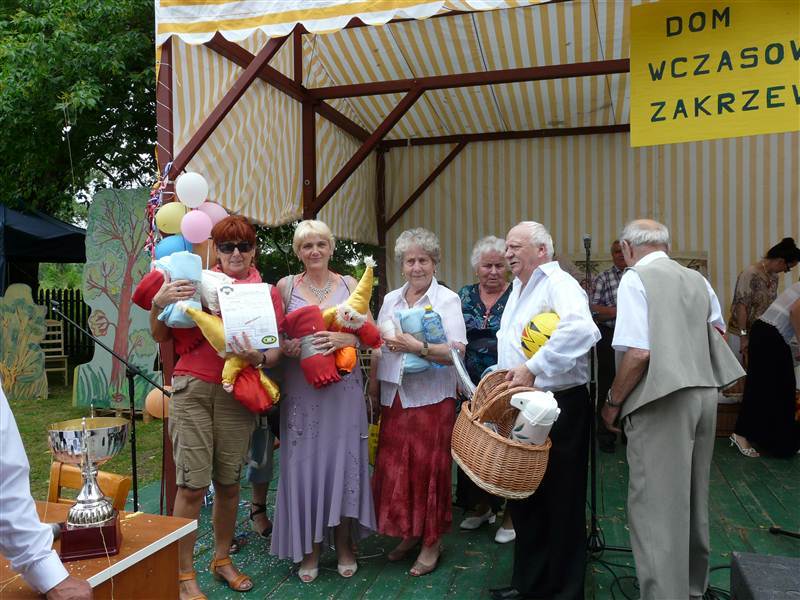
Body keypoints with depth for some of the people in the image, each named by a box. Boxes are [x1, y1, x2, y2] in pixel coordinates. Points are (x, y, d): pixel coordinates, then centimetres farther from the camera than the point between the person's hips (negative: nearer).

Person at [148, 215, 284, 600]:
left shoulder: (266, 292, 5)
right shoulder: (198, 281, 1)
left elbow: (275, 350, 4)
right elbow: (161, 337, 4)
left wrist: (259, 358, -18)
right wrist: (158, 304, -14)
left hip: (237, 394, 2)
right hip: (193, 390, -2)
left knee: (228, 482, 12)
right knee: (192, 484, -2)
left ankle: (222, 560, 32)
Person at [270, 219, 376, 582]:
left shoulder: (349, 285, 7)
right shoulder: (286, 287, 6)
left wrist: (345, 339, -17)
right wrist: (285, 347, -17)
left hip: (343, 386, 1)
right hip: (300, 387, 0)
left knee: (342, 459, 4)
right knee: (304, 461, 2)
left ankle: (344, 544, 22)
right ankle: (309, 548, 20)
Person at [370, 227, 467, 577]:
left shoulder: (447, 300, -4)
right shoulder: (390, 300, 12)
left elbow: (457, 352, -14)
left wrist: (417, 347, -23)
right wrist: (373, 386, 12)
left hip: (431, 399, -5)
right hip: (394, 398, 5)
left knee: (428, 469, 3)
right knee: (393, 468, 8)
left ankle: (432, 542, 22)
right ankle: (408, 533, 29)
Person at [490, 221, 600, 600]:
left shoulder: (558, 284, -14)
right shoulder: (518, 287, 15)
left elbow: (581, 329, -35)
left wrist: (532, 368, -33)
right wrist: (504, 376, 11)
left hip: (559, 407, -9)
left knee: (561, 501, 5)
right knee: (524, 496, 17)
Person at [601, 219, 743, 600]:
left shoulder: (635, 279, -11)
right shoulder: (698, 280, 10)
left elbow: (638, 352, -20)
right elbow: (718, 334, 22)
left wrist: (613, 402, -9)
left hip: (662, 400, -8)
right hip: (705, 393, 8)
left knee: (657, 502, 0)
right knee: (692, 496, 21)